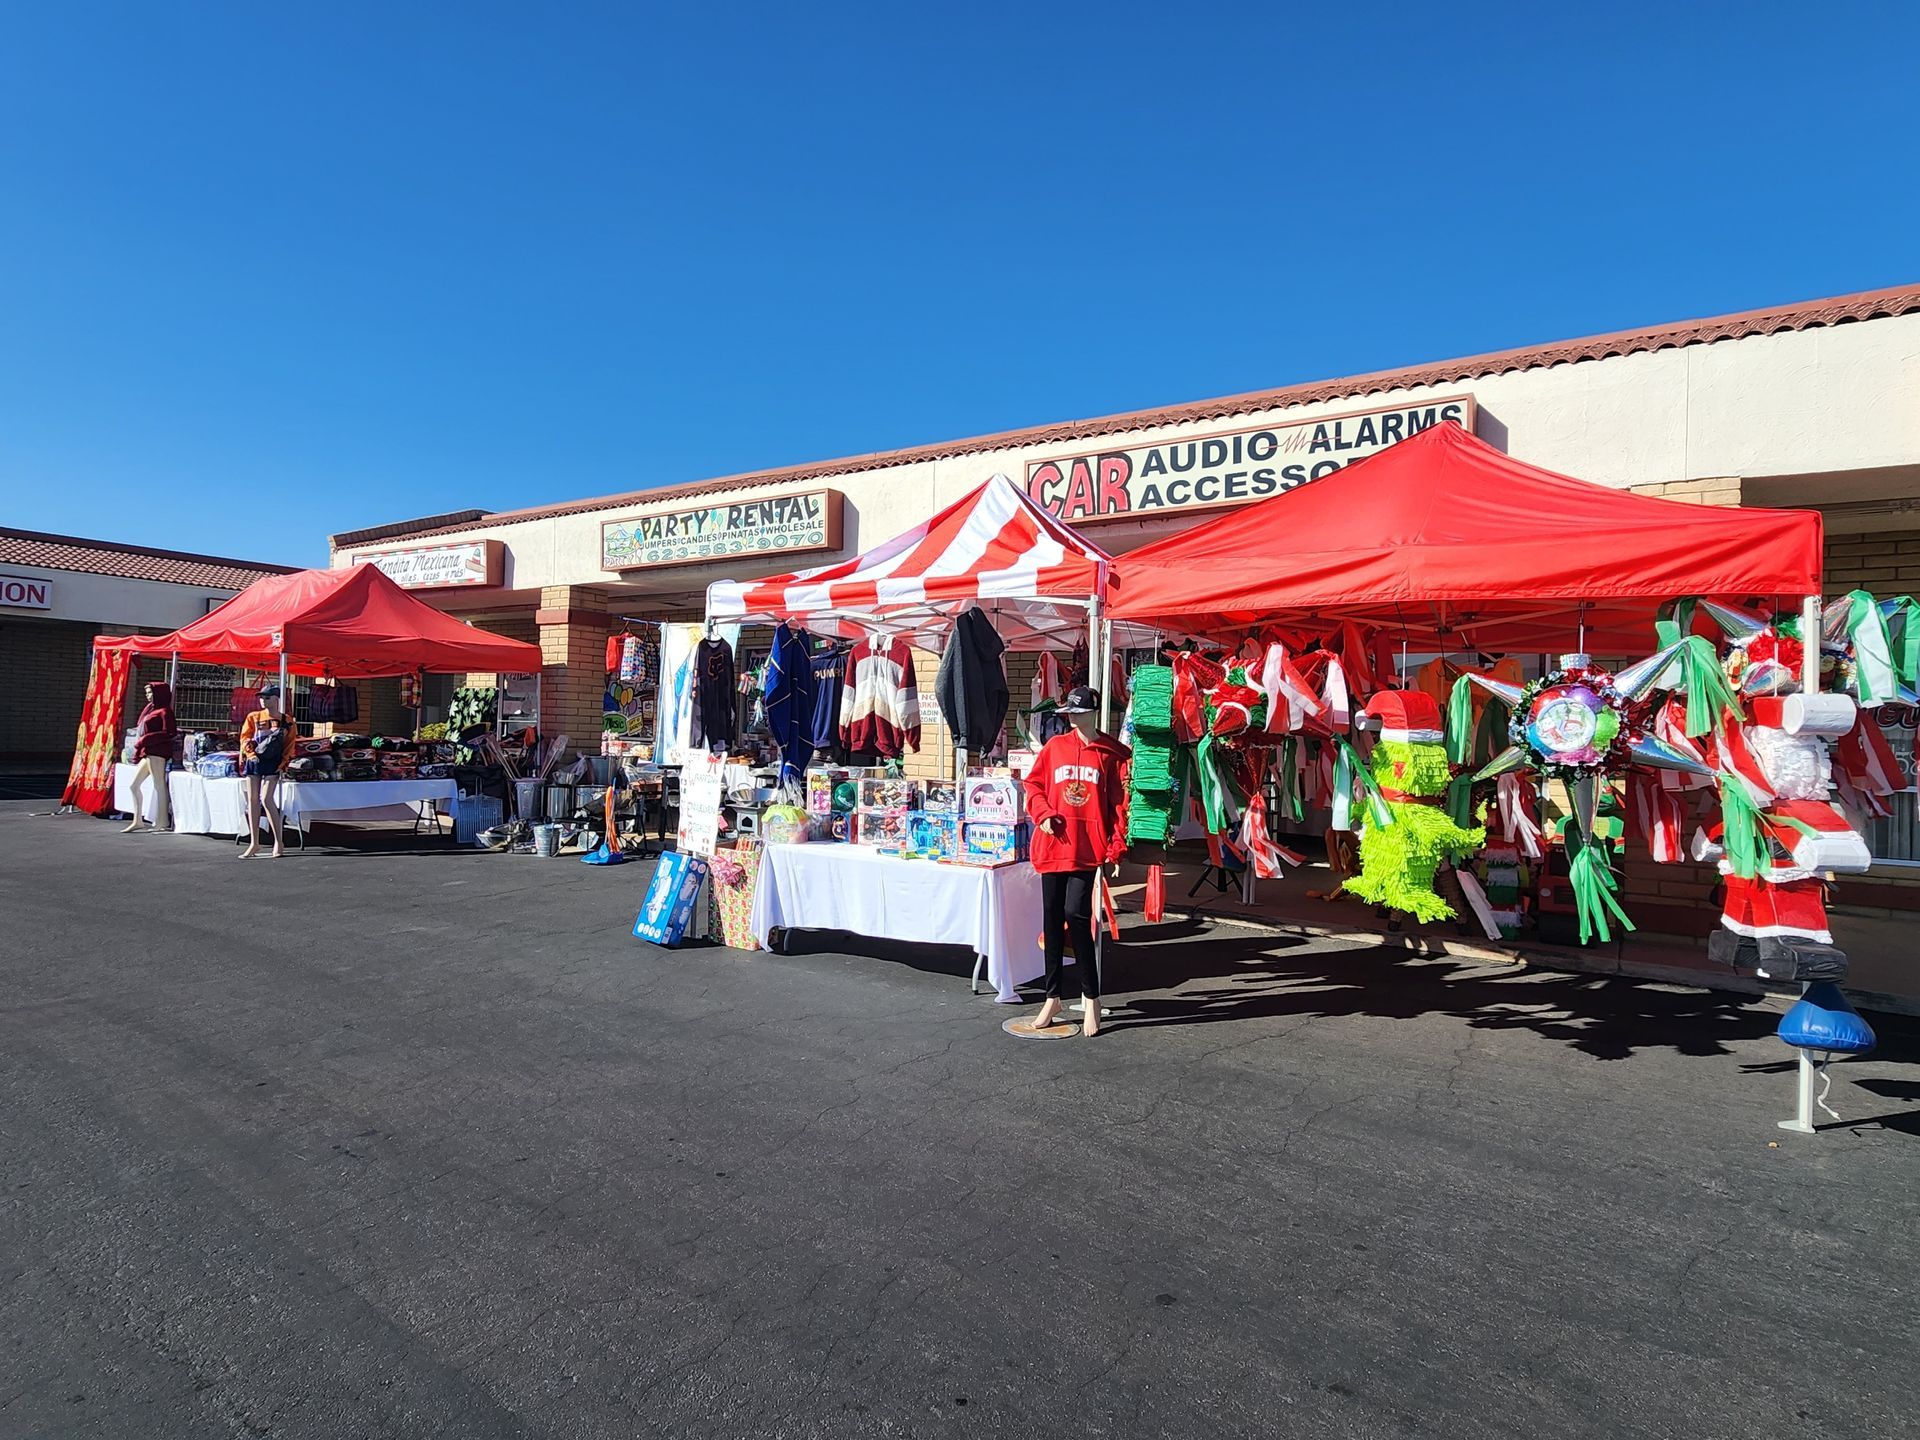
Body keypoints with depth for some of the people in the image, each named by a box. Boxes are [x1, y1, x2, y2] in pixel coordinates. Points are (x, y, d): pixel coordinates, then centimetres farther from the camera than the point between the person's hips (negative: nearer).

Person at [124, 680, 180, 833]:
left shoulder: (164, 711, -7)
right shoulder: (150, 709, 19)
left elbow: (169, 733, -16)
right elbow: (143, 732, 22)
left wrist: (145, 740, -17)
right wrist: (137, 752, 14)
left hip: (156, 753, -9)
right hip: (145, 753, 9)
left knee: (158, 786, -5)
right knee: (134, 786, 9)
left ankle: (162, 822, -1)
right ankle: (137, 821, 14)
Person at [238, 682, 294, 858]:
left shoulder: (286, 720, 4)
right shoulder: (253, 717, 10)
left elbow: (289, 745, 2)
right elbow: (244, 738, 7)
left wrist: (283, 764, -8)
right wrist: (251, 750, -12)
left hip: (273, 762, -4)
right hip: (253, 761, 4)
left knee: (266, 799, -14)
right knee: (252, 800, 5)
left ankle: (278, 842, -5)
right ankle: (254, 843, 12)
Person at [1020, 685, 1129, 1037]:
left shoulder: (1112, 753, 0)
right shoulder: (1054, 747, 9)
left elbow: (1120, 801, -1)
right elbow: (1033, 784, 14)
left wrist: (1117, 845, -8)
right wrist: (1043, 814, -3)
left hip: (1088, 847, -4)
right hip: (1053, 846, 4)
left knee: (1076, 914, -12)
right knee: (1052, 919, 9)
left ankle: (1091, 999, 5)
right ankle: (1053, 997, 22)